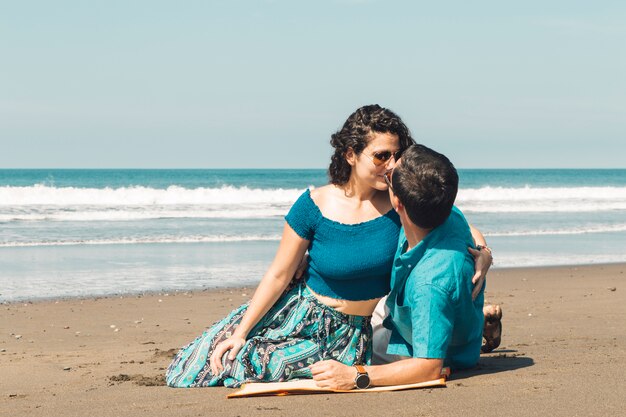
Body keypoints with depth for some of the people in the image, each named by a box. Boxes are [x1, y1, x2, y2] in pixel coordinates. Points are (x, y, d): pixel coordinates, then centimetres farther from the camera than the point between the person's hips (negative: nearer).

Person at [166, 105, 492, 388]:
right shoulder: (315, 206, -13)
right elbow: (278, 275, -8)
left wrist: (482, 255, -24)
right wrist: (240, 334, -10)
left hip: (354, 333, 0)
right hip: (300, 315, 0)